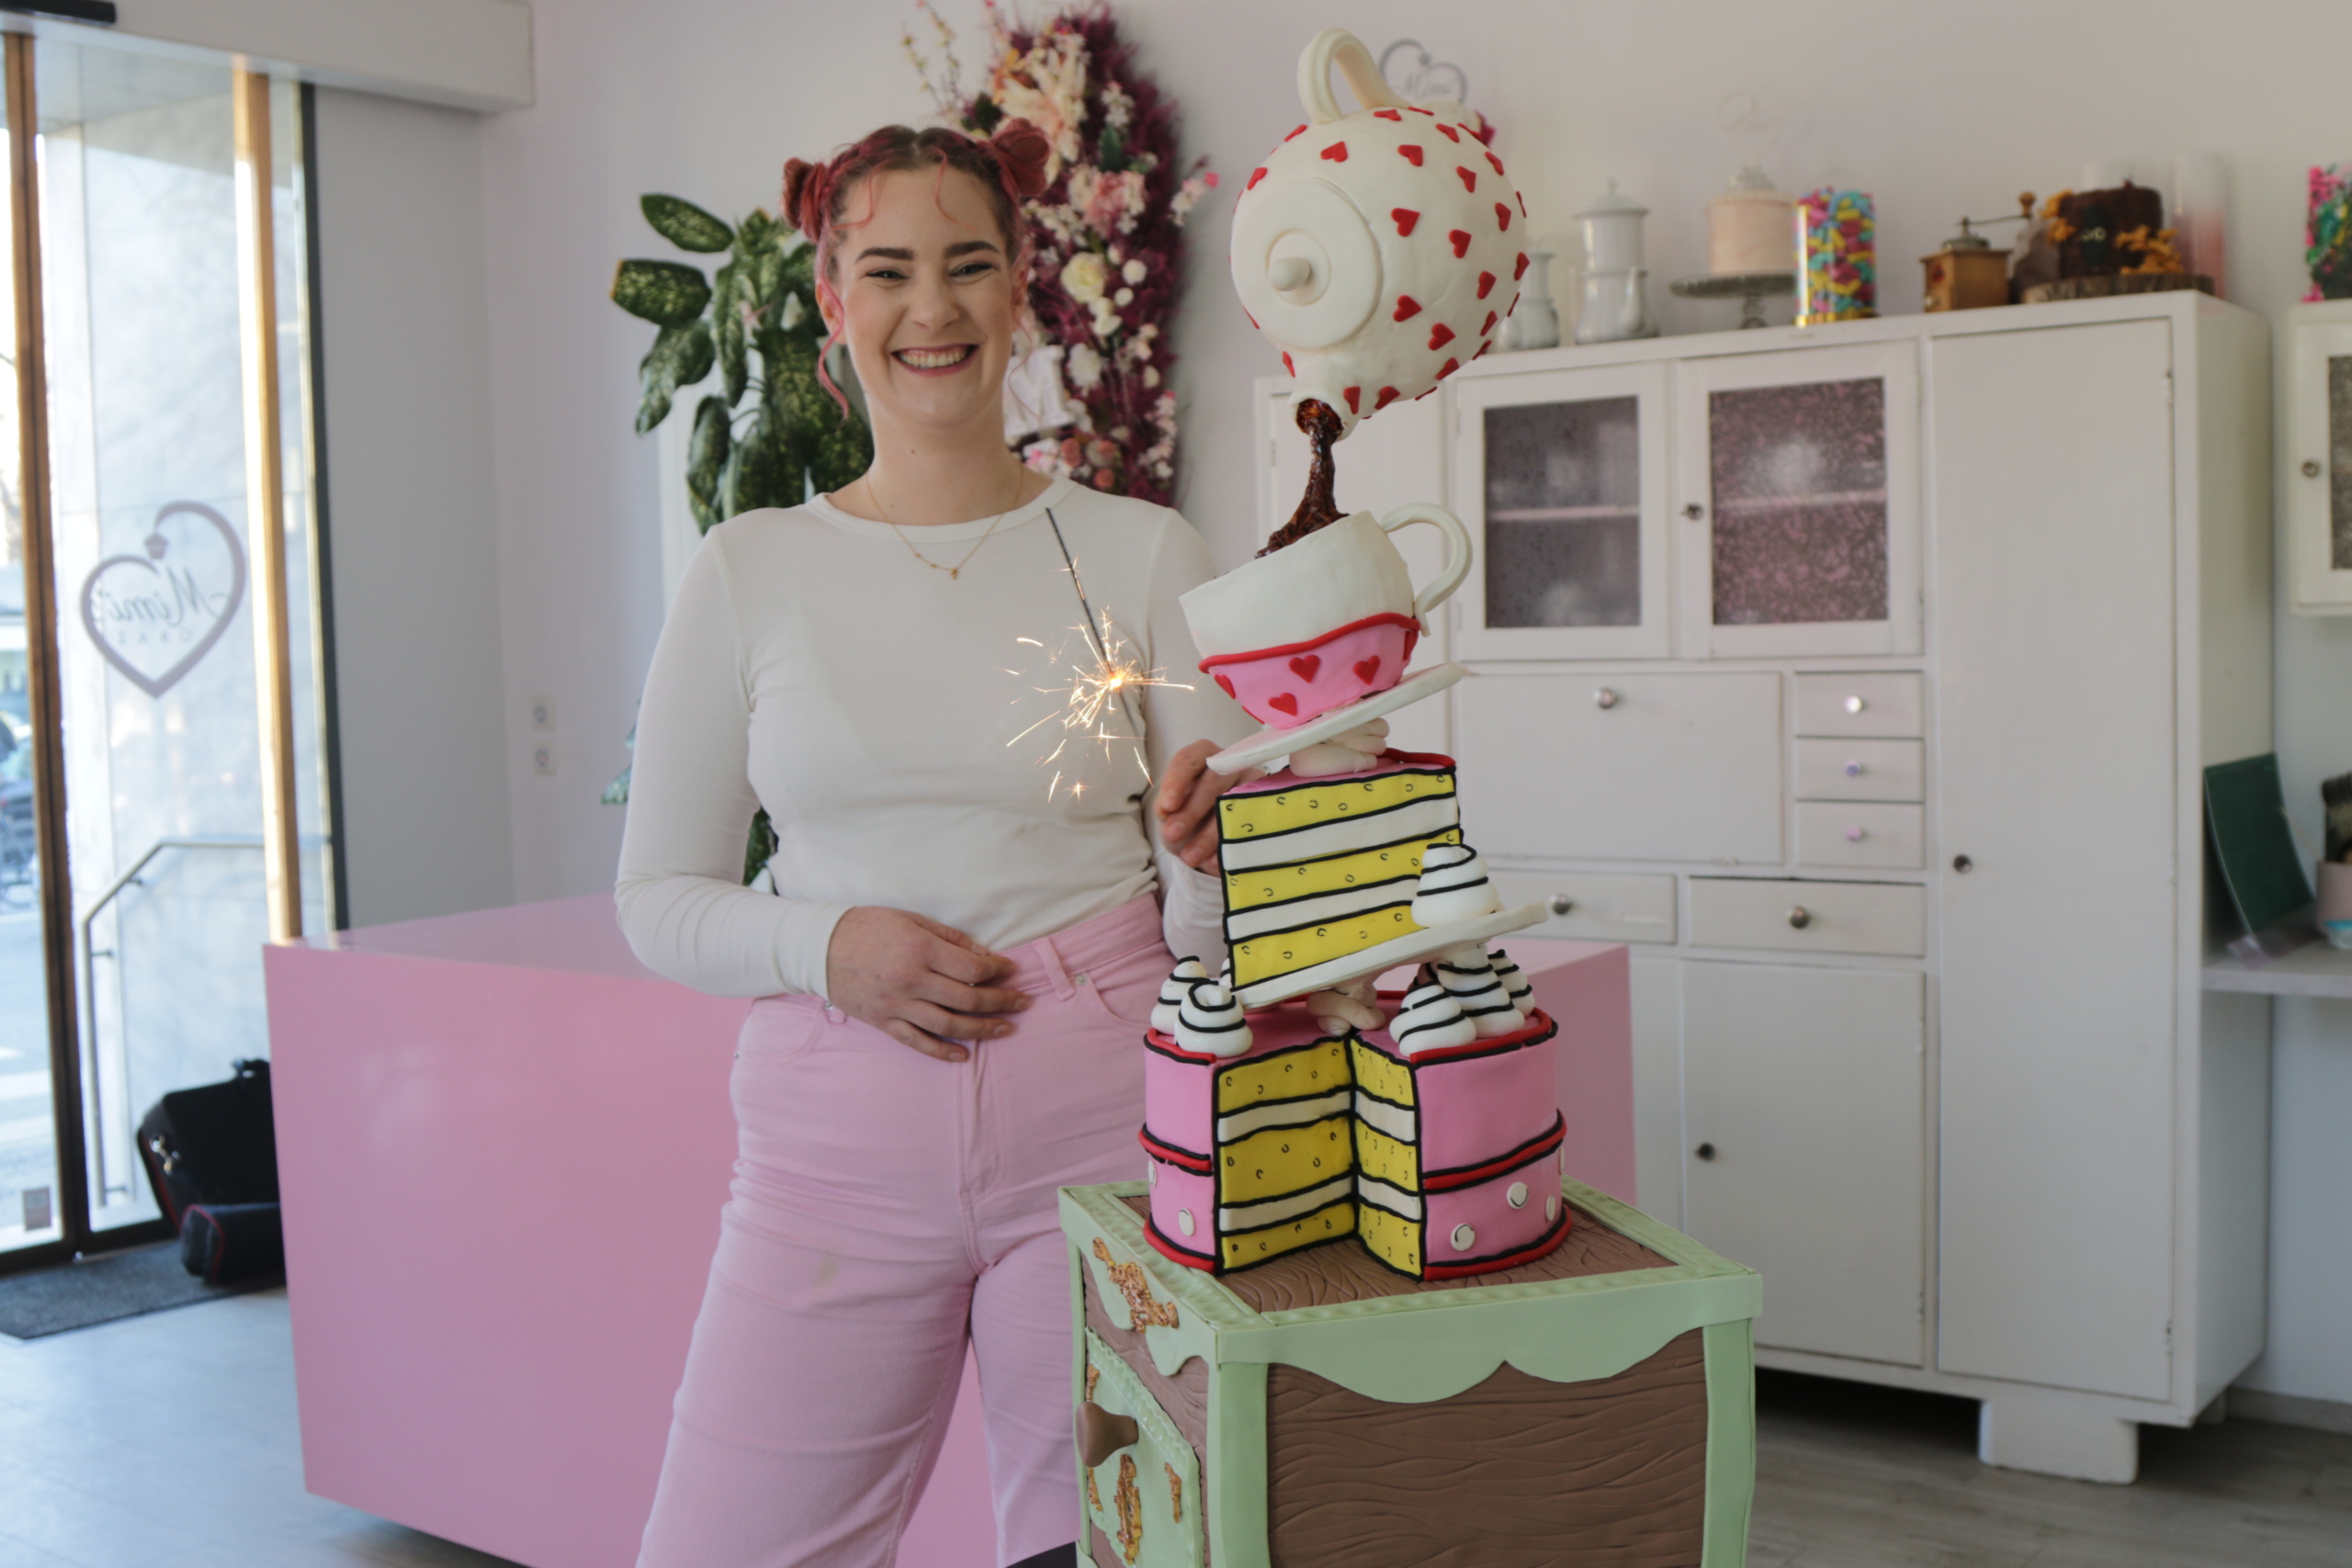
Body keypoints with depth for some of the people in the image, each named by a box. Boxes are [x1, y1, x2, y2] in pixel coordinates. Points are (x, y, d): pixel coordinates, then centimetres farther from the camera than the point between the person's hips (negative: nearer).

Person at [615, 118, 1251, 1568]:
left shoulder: (1144, 554, 2)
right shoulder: (752, 571, 4)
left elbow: (1213, 933, 5)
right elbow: (660, 900, 7)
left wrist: (1205, 863, -17)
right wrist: (828, 944, -11)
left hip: (1100, 1116, 0)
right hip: (841, 1129, 1)